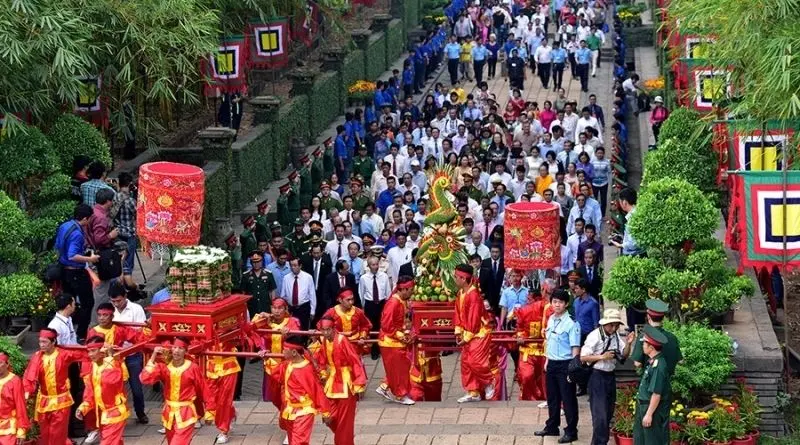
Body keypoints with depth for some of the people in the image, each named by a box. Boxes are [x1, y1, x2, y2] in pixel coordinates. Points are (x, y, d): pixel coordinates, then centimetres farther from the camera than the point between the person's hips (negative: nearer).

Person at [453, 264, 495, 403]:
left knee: (475, 362, -13)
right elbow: (458, 313, 11)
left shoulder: (474, 295, -22)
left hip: (479, 334, -9)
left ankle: (489, 382, 12)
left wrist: (466, 337, -18)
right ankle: (473, 392, 15)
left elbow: (474, 319, -22)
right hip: (468, 335, 9)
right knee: (466, 363, 8)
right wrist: (458, 332, 2)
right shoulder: (460, 293, 6)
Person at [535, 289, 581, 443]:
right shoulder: (551, 319, 7)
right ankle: (552, 427, 31)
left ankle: (571, 432, 9)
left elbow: (575, 348, -17)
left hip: (565, 364, -7)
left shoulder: (571, 323, -16)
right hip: (552, 363, 7)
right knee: (552, 397, 18)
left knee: (568, 399, 1)